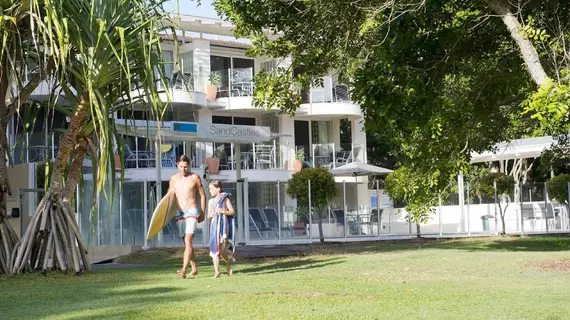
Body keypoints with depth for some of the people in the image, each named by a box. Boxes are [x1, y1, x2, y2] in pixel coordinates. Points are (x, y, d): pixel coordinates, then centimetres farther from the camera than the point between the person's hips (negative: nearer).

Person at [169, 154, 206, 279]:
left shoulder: (195, 177, 0)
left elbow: (202, 195, 9)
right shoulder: (173, 179, 7)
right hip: (179, 213, 4)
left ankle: (184, 270, -27)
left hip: (192, 211, -4)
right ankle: (194, 268, 23)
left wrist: (202, 212, 7)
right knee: (186, 242, 10)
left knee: (188, 240, -18)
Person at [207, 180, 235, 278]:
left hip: (223, 226, -4)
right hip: (214, 226, 4)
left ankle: (228, 263, 21)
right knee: (214, 249, -3)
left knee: (222, 249, -9)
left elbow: (232, 211, 0)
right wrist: (210, 215, -6)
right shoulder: (211, 201, 13)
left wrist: (223, 211, -15)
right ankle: (216, 271, 0)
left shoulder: (225, 199, 2)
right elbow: (208, 215, 17)